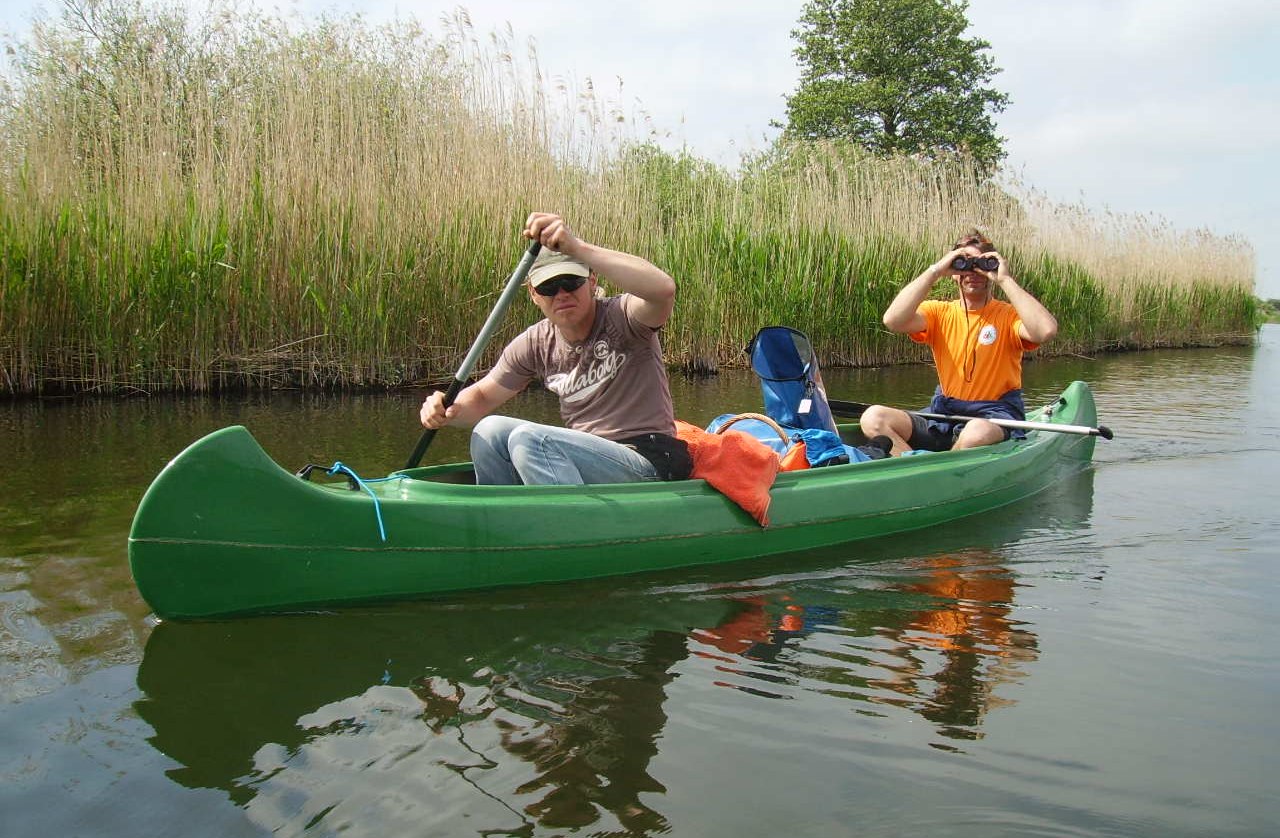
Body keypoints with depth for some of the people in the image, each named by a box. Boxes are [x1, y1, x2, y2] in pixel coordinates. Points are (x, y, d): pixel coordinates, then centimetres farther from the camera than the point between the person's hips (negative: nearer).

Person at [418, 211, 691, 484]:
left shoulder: (621, 317, -12)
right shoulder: (536, 343, 5)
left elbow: (663, 289, -36)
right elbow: (483, 396, 14)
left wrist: (577, 247, -41)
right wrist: (449, 411, -12)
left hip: (648, 464, -6)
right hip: (586, 459, 6)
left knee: (528, 439, -25)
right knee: (490, 431, -8)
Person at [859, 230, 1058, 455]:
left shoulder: (1007, 314, 0)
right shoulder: (940, 312, 7)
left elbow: (1046, 331, -24)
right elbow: (893, 320, -14)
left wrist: (1005, 280, -16)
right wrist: (935, 271, -12)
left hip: (995, 418, -3)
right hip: (943, 414, 3)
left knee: (979, 431, -40)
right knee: (873, 418, -20)